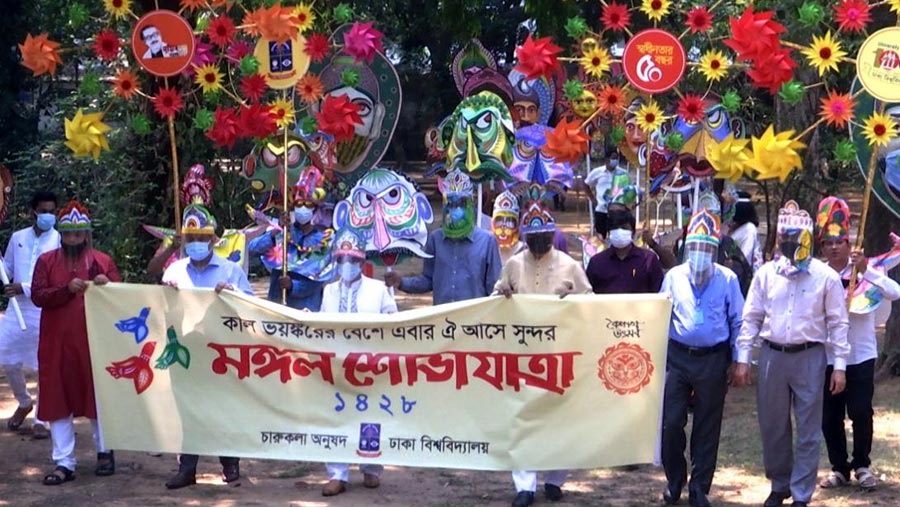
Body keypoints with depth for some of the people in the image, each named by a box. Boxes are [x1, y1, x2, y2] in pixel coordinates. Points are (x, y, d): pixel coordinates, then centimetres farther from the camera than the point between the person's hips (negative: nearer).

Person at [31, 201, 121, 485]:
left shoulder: (102, 261, 7)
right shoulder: (46, 261, 8)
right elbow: (37, 296, -3)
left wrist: (107, 285, -16)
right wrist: (67, 289, -18)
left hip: (93, 342, -1)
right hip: (57, 343, 1)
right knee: (57, 401, 1)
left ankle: (105, 453, 24)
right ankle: (64, 463, 6)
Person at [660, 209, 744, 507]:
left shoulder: (727, 280, 1)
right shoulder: (674, 276, 5)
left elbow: (738, 322, 5)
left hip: (713, 360, -1)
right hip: (677, 357, 1)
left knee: (707, 427, 6)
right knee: (671, 422, -1)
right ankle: (674, 480, 20)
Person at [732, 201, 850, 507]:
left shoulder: (826, 276, -3)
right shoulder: (766, 273, 3)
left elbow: (838, 323, 0)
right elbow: (751, 318, 6)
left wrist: (840, 365, -4)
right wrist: (742, 359, 1)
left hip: (809, 357, -2)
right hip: (772, 356, 2)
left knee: (808, 430, 2)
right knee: (772, 426, 11)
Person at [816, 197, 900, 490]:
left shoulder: (864, 271, -4)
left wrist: (865, 269, -25)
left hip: (860, 356, -2)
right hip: (827, 357, 2)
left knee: (861, 413, -1)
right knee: (830, 417, 6)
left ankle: (862, 465, 18)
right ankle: (839, 469, 20)